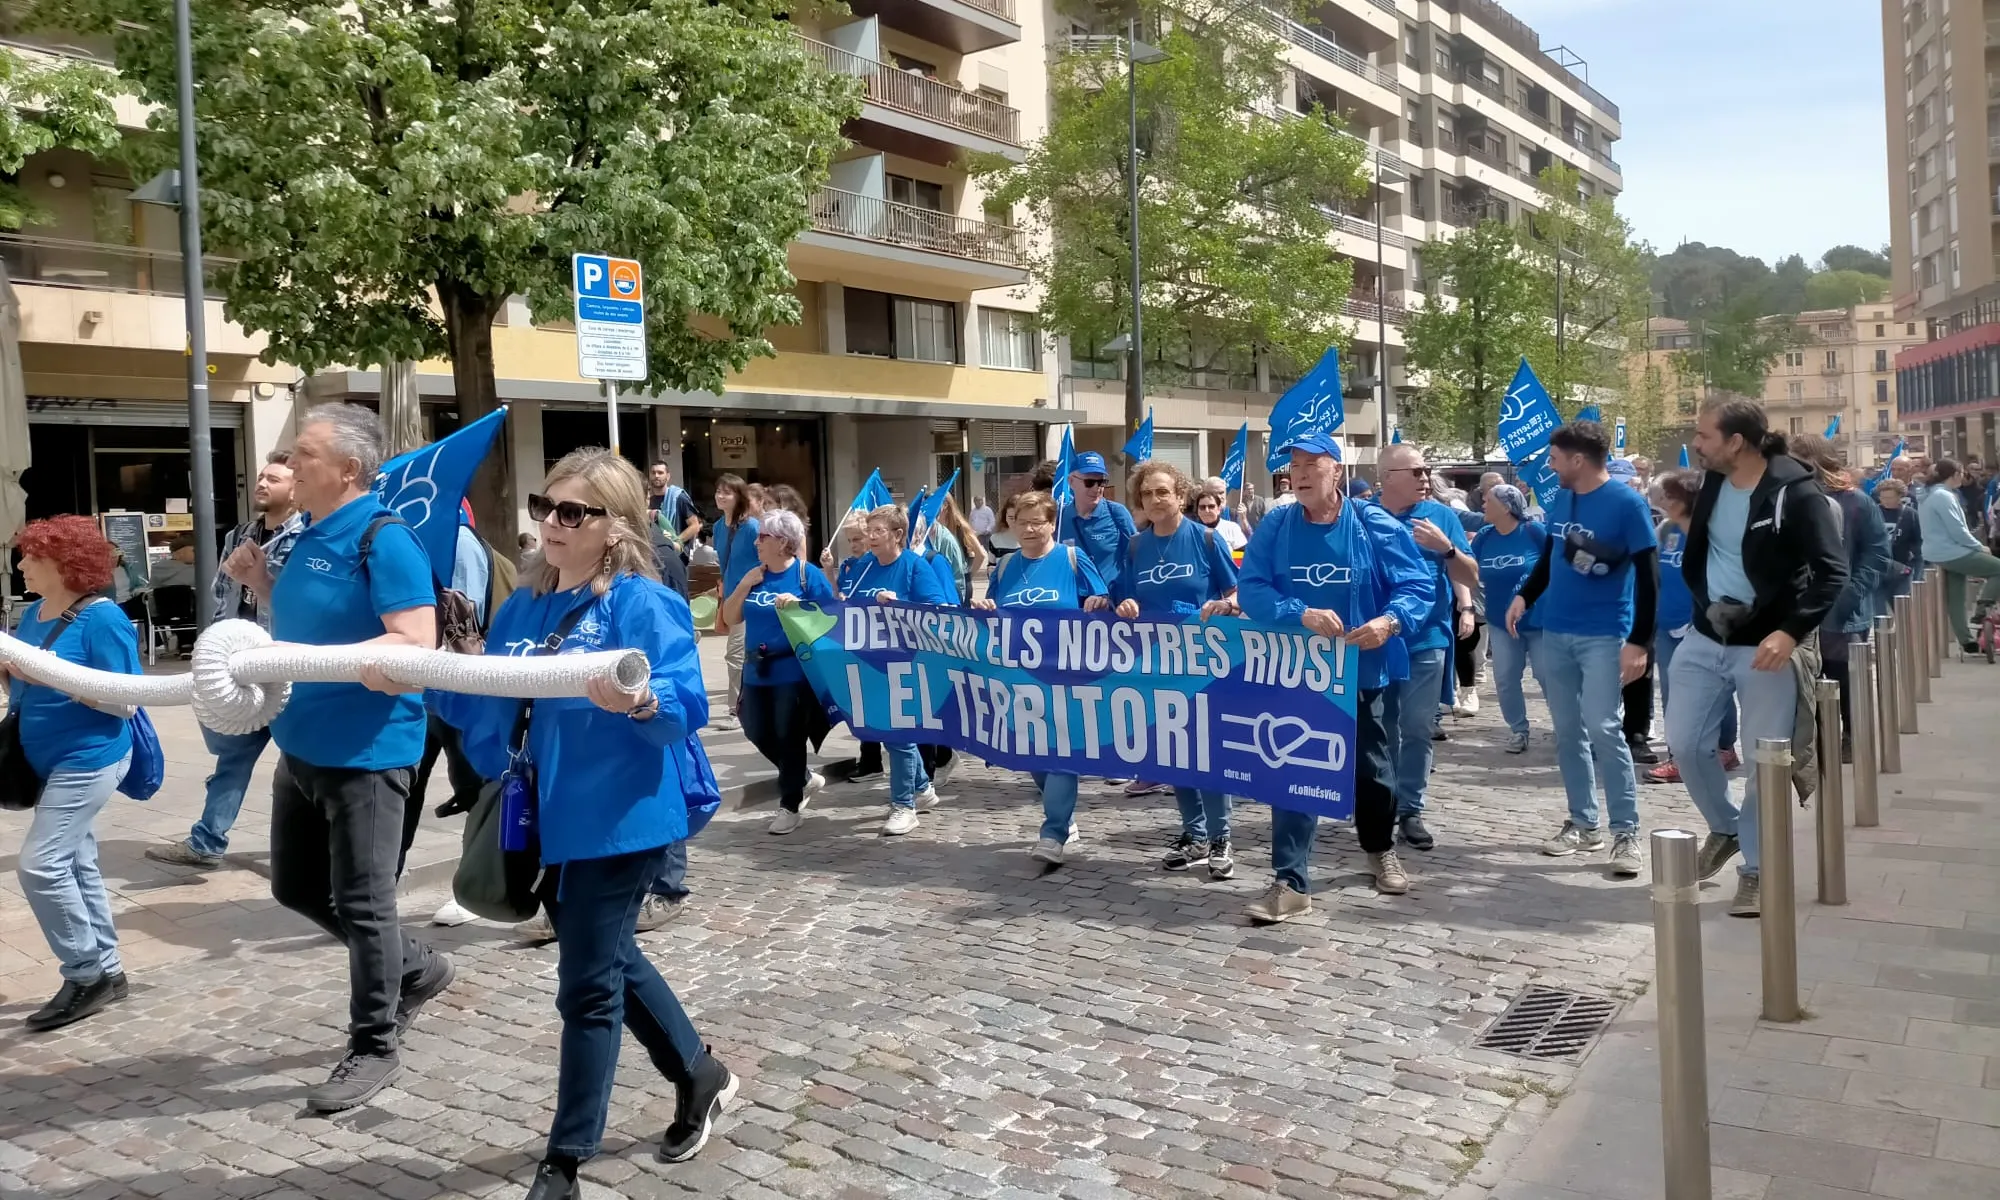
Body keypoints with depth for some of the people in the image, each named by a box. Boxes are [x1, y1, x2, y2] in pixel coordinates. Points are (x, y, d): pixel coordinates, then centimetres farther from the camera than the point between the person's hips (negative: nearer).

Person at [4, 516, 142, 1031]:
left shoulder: (102, 619, -17)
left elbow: (125, 701, -19)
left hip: (89, 759, -9)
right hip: (53, 762, 9)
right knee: (76, 866, 13)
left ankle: (85, 975, 0)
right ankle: (106, 972, 23)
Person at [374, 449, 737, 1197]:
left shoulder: (644, 603, -14)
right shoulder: (522, 607, 9)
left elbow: (688, 705, -23)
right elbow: (491, 706, 12)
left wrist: (638, 701, -42)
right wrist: (419, 684, -1)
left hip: (619, 822, -8)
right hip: (554, 820, 8)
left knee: (588, 985, 1)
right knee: (611, 964, 21)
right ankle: (700, 1077, 41)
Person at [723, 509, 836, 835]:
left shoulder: (807, 574, -8)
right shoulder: (753, 574, 8)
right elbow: (731, 619, 7)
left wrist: (799, 605, -23)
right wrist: (745, 584, -5)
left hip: (795, 671, -6)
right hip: (757, 671, 7)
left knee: (789, 737, 1)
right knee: (758, 733, 11)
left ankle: (790, 804, 16)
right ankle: (805, 779, 32)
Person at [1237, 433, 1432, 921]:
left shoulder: (1376, 525, -8)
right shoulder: (1275, 526, -5)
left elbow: (1417, 584, -9)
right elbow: (1250, 589, -11)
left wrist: (1391, 620, -29)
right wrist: (1302, 615, -27)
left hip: (1362, 670, 0)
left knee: (1371, 768, 16)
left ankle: (1381, 849, 45)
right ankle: (1291, 883, 3)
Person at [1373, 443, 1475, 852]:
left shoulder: (1441, 515, 1)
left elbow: (1470, 577, 0)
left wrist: (1445, 547, -16)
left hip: (1426, 637, 0)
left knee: (1418, 728, 0)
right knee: (1381, 727, 10)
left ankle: (1411, 809, 9)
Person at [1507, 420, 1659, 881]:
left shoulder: (1627, 504, -11)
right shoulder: (1559, 499, 7)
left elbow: (1647, 576, -11)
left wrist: (1639, 642, -16)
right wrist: (1525, 596, 7)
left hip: (1604, 635, -6)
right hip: (1554, 631, 6)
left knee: (1602, 728, -12)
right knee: (1568, 732, 10)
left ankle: (1626, 832, -2)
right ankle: (1582, 822, 21)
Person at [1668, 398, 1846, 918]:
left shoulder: (1795, 491, -16)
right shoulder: (1711, 480, 2)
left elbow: (1832, 570, -18)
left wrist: (1791, 632, -27)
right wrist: (1704, 602, 10)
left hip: (1766, 646, -5)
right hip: (1705, 639, 6)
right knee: (1685, 745, 6)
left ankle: (1756, 869, 17)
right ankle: (1724, 828, 31)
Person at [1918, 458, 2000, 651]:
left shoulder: (1928, 496, 13)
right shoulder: (1944, 496, -18)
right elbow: (1957, 531, -20)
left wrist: (1975, 546, 19)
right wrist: (1979, 547, -6)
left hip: (1940, 554, 10)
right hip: (1951, 553, -10)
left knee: (1955, 601, 12)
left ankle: (1966, 640, 16)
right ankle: (1980, 611, -4)